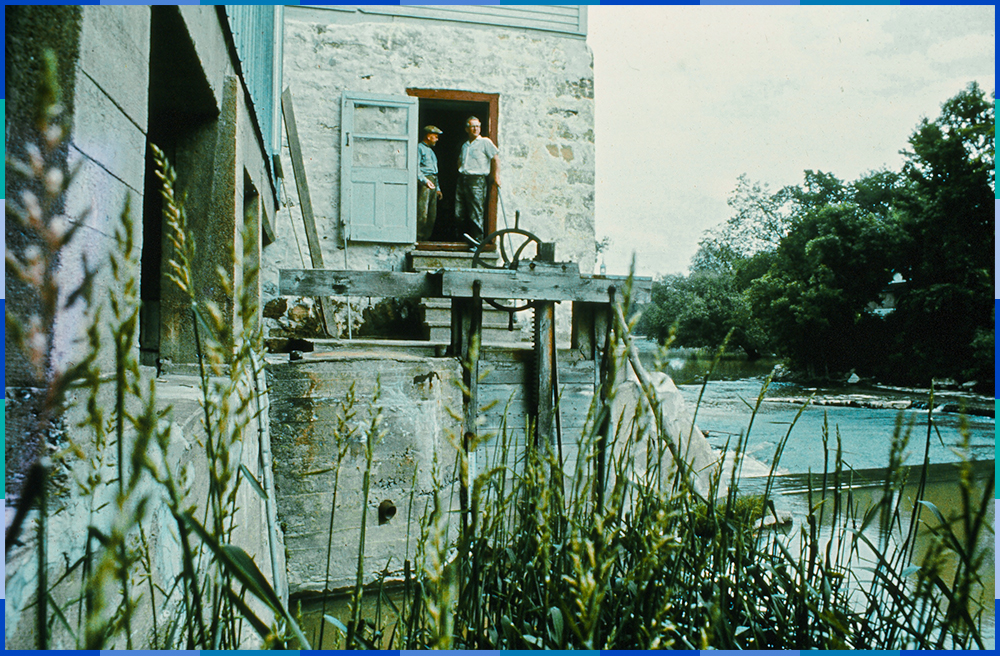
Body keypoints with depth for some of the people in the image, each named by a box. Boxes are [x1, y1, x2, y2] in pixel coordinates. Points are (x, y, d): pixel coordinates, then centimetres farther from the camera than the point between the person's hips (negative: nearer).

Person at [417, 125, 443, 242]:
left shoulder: (430, 151, 28)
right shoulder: (419, 148, 0)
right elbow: (416, 167, -11)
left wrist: (438, 188, 25)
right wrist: (424, 180, -22)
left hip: (433, 181, 9)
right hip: (424, 182, -9)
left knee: (432, 214, 4)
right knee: (422, 212, -15)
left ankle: (426, 237, 7)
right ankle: (418, 237, -13)